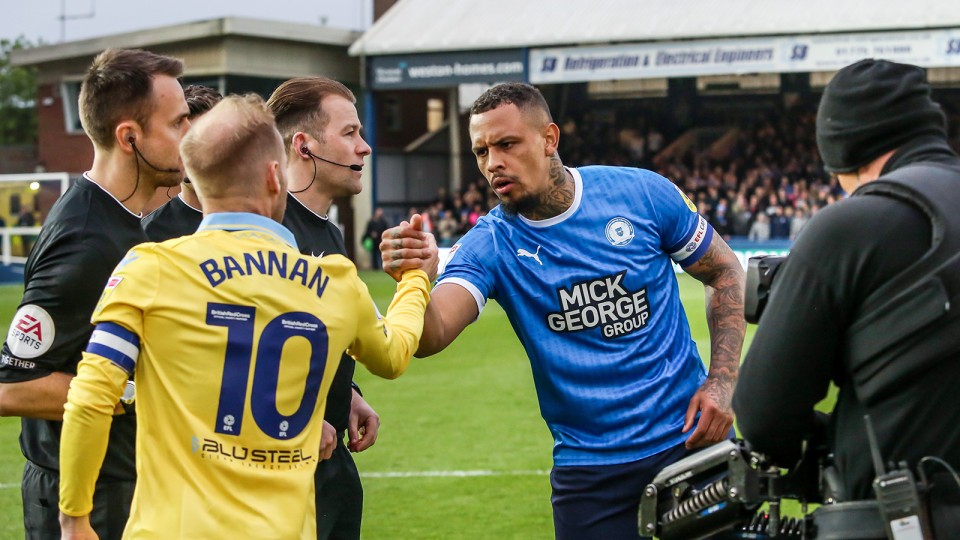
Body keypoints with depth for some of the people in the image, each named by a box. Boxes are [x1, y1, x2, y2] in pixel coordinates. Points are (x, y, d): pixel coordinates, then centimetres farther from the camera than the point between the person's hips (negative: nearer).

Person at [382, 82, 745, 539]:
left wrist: (723, 381, -5)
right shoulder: (490, 244, -7)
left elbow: (724, 271, 6)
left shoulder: (643, 193, -6)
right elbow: (430, 337, -23)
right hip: (588, 465, 0)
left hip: (689, 439, 0)